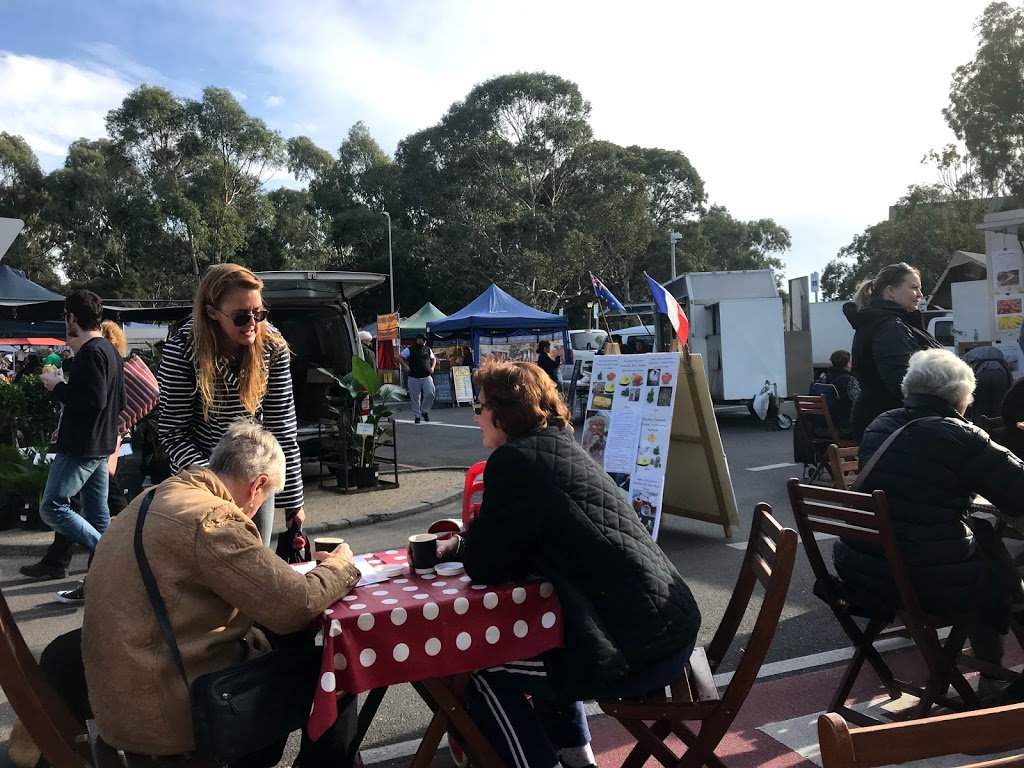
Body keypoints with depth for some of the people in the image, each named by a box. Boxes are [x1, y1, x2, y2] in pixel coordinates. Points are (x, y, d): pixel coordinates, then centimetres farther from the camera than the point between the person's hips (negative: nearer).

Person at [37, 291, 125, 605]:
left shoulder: (91, 352, -16)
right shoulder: (111, 351, 14)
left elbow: (92, 400, -26)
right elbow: (118, 402, 19)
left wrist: (58, 386, -12)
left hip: (81, 447, -10)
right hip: (101, 444, 10)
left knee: (52, 507, -4)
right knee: (97, 514, 10)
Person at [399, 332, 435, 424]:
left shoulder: (427, 349, 13)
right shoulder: (409, 350, 1)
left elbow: (433, 359, 26)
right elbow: (400, 358, 0)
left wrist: (432, 367, 8)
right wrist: (405, 366, -12)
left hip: (426, 377, 2)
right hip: (414, 378, -2)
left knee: (430, 394, -13)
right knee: (415, 398, 2)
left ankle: (424, 411, 8)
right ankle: (417, 416, 14)